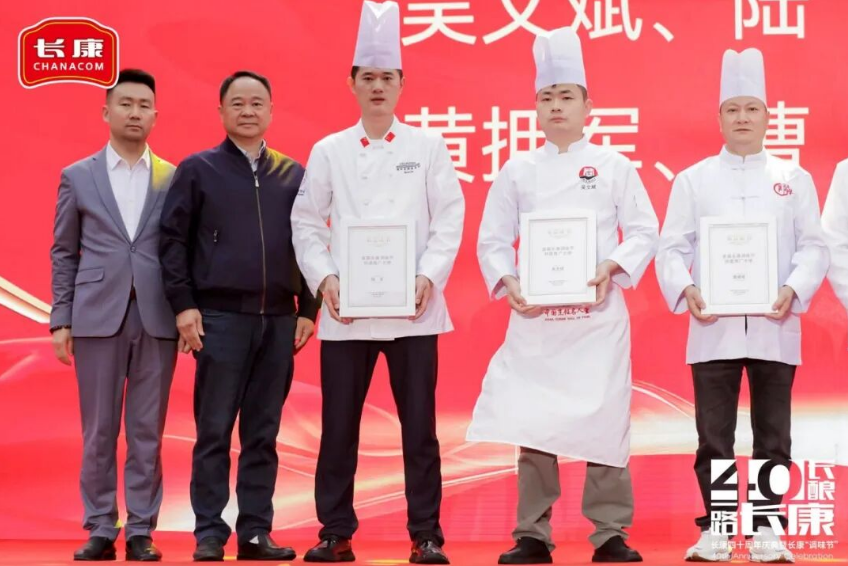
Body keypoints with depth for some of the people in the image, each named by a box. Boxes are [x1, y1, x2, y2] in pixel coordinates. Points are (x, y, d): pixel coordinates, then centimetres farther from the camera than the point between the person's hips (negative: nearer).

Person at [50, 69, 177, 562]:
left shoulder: (175, 179, 6)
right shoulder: (78, 177, 8)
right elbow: (64, 253, 8)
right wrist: (61, 320, 2)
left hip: (156, 319, 0)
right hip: (97, 317, 0)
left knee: (147, 431, 3)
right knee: (99, 431, 4)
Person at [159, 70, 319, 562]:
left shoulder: (293, 175, 11)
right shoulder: (198, 170, 4)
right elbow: (174, 240, 1)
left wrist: (309, 309, 7)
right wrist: (184, 304, -6)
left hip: (279, 319, 3)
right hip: (220, 317, -2)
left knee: (263, 433, 6)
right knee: (214, 431, 0)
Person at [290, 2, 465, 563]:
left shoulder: (429, 146, 6)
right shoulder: (328, 151, 8)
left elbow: (450, 218, 1)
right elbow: (306, 223, 6)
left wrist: (430, 276, -12)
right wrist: (324, 279, -7)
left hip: (412, 307, -1)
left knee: (419, 426, 1)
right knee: (339, 427, 4)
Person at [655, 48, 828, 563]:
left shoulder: (793, 178, 8)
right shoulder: (694, 179, 6)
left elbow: (813, 246, 3)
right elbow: (672, 247, 2)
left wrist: (794, 290, -14)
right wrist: (684, 290, -15)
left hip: (774, 326, 1)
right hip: (714, 327, -1)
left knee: (773, 435, 5)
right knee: (714, 437, 3)